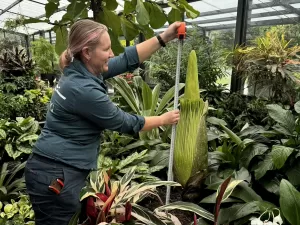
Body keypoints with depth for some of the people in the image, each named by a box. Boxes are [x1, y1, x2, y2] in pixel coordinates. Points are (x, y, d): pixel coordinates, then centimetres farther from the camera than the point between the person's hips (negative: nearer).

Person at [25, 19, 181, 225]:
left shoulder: (82, 70, 1)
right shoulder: (83, 90, -26)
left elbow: (128, 59, 5)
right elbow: (124, 123, -15)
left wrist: (164, 37, 2)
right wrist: (162, 120, -1)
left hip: (62, 169, 9)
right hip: (56, 175, -9)